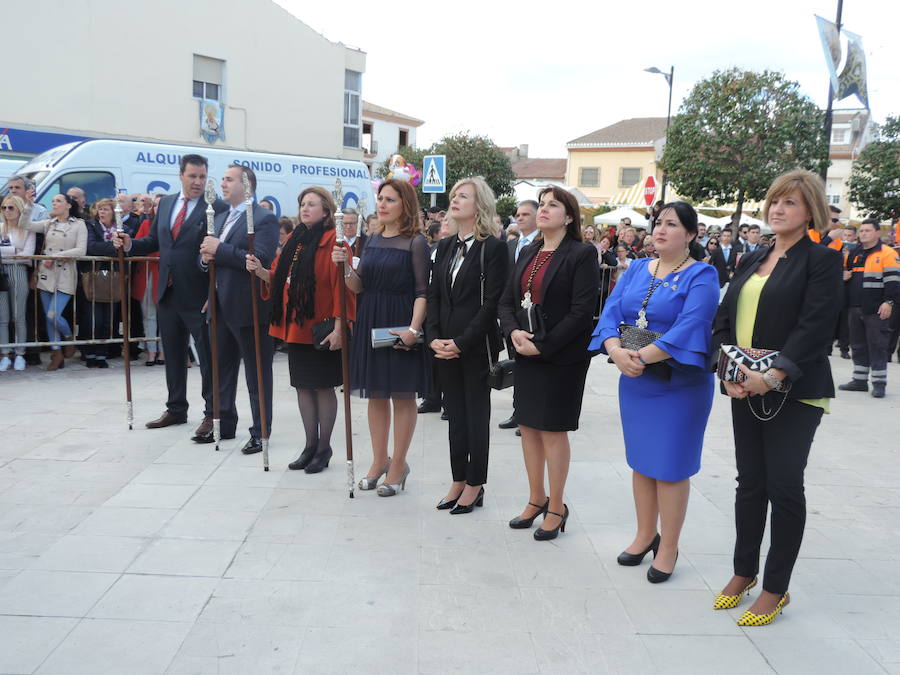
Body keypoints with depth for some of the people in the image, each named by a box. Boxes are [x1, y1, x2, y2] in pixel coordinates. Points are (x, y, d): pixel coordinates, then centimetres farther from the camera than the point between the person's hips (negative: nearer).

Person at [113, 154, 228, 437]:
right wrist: (130, 244, 1)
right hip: (168, 294, 7)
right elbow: (154, 241, 17)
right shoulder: (165, 203, 11)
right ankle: (176, 409, 31)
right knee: (173, 355, 16)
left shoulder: (218, 208, -9)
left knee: (208, 355, 3)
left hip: (199, 295, -6)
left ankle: (212, 413, 13)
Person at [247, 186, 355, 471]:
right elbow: (279, 278, 15)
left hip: (322, 328, -7)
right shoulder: (294, 240, 12)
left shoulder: (332, 242, -10)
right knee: (303, 386, 11)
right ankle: (310, 445, 23)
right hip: (295, 326, 7)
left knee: (323, 386, 3)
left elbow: (341, 286, -15)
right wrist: (260, 270, -6)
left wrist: (338, 327, -21)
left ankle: (324, 447, 16)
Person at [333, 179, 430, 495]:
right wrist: (345, 266, -9)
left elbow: (422, 291, -10)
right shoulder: (373, 238, 11)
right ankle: (379, 460, 25)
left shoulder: (416, 242, -7)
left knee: (402, 395, 4)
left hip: (400, 325, -6)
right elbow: (358, 287, 10)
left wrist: (413, 328, -22)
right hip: (370, 322, 6)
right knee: (376, 394, 12)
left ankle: (398, 465, 16)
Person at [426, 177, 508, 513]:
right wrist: (433, 337, -3)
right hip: (444, 344, 6)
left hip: (477, 346, -6)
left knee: (476, 413, 5)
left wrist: (462, 342, -16)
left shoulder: (493, 248, -8)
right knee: (454, 413, 12)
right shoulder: (445, 247, 11)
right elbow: (433, 295, 9)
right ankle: (458, 481, 23)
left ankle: (475, 485, 17)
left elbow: (492, 302, -13)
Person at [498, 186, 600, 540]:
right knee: (528, 425, 11)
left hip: (561, 356, -6)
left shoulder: (582, 254, -9)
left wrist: (542, 345, -18)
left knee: (553, 428, 1)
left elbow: (582, 311, -16)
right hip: (526, 354, 7)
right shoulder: (528, 254, 12)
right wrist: (513, 331, -10)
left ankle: (556, 507, 17)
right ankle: (536, 499, 27)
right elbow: (506, 300, 10)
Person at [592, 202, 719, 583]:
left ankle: (668, 548, 19)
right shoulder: (636, 270, 7)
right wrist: (617, 351, -21)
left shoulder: (701, 276, -9)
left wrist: (643, 355, -27)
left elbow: (690, 326, -22)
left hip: (679, 385, -5)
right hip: (634, 383, 5)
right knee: (640, 460, 14)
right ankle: (645, 536, 31)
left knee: (670, 465, 3)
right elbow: (611, 313, -3)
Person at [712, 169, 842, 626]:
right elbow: (725, 318, 8)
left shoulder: (822, 260, -5)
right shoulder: (751, 261, 14)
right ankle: (744, 572, 28)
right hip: (746, 391, 6)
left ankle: (776, 589, 15)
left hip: (793, 393, -5)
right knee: (750, 482, 13)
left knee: (784, 486, 1)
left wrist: (774, 375, -24)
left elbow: (816, 327, -16)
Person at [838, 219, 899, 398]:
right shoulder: (854, 253, 16)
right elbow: (847, 273, 28)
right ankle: (860, 380, 20)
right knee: (858, 345, 12)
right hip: (855, 308, 7)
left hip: (876, 310, -7)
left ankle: (879, 383, 4)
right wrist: (843, 276, 5)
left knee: (877, 346, -3)